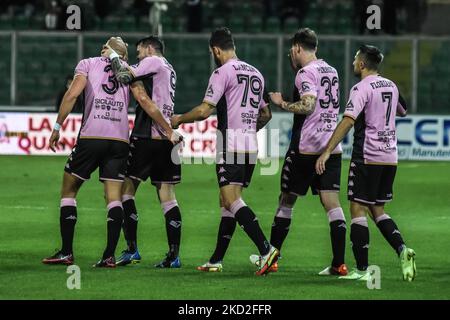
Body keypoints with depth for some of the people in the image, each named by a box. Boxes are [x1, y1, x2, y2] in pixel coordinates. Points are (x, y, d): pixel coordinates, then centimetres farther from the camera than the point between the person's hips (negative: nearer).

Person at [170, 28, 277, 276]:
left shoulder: (223, 72, -7)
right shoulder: (255, 74, 17)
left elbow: (204, 110, -13)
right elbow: (266, 114, 25)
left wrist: (178, 120, 4)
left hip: (231, 145, -8)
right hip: (251, 146, 8)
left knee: (232, 200, -14)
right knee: (227, 202, 12)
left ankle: (266, 249, -28)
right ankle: (216, 260, 14)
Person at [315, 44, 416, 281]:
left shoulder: (362, 88, -11)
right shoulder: (391, 86, 11)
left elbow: (348, 120, -23)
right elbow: (402, 112, 31)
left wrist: (327, 152, -27)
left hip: (367, 157, -7)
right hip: (390, 157, 7)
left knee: (358, 210, -2)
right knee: (377, 210, 16)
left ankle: (362, 269, -4)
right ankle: (402, 249, -7)